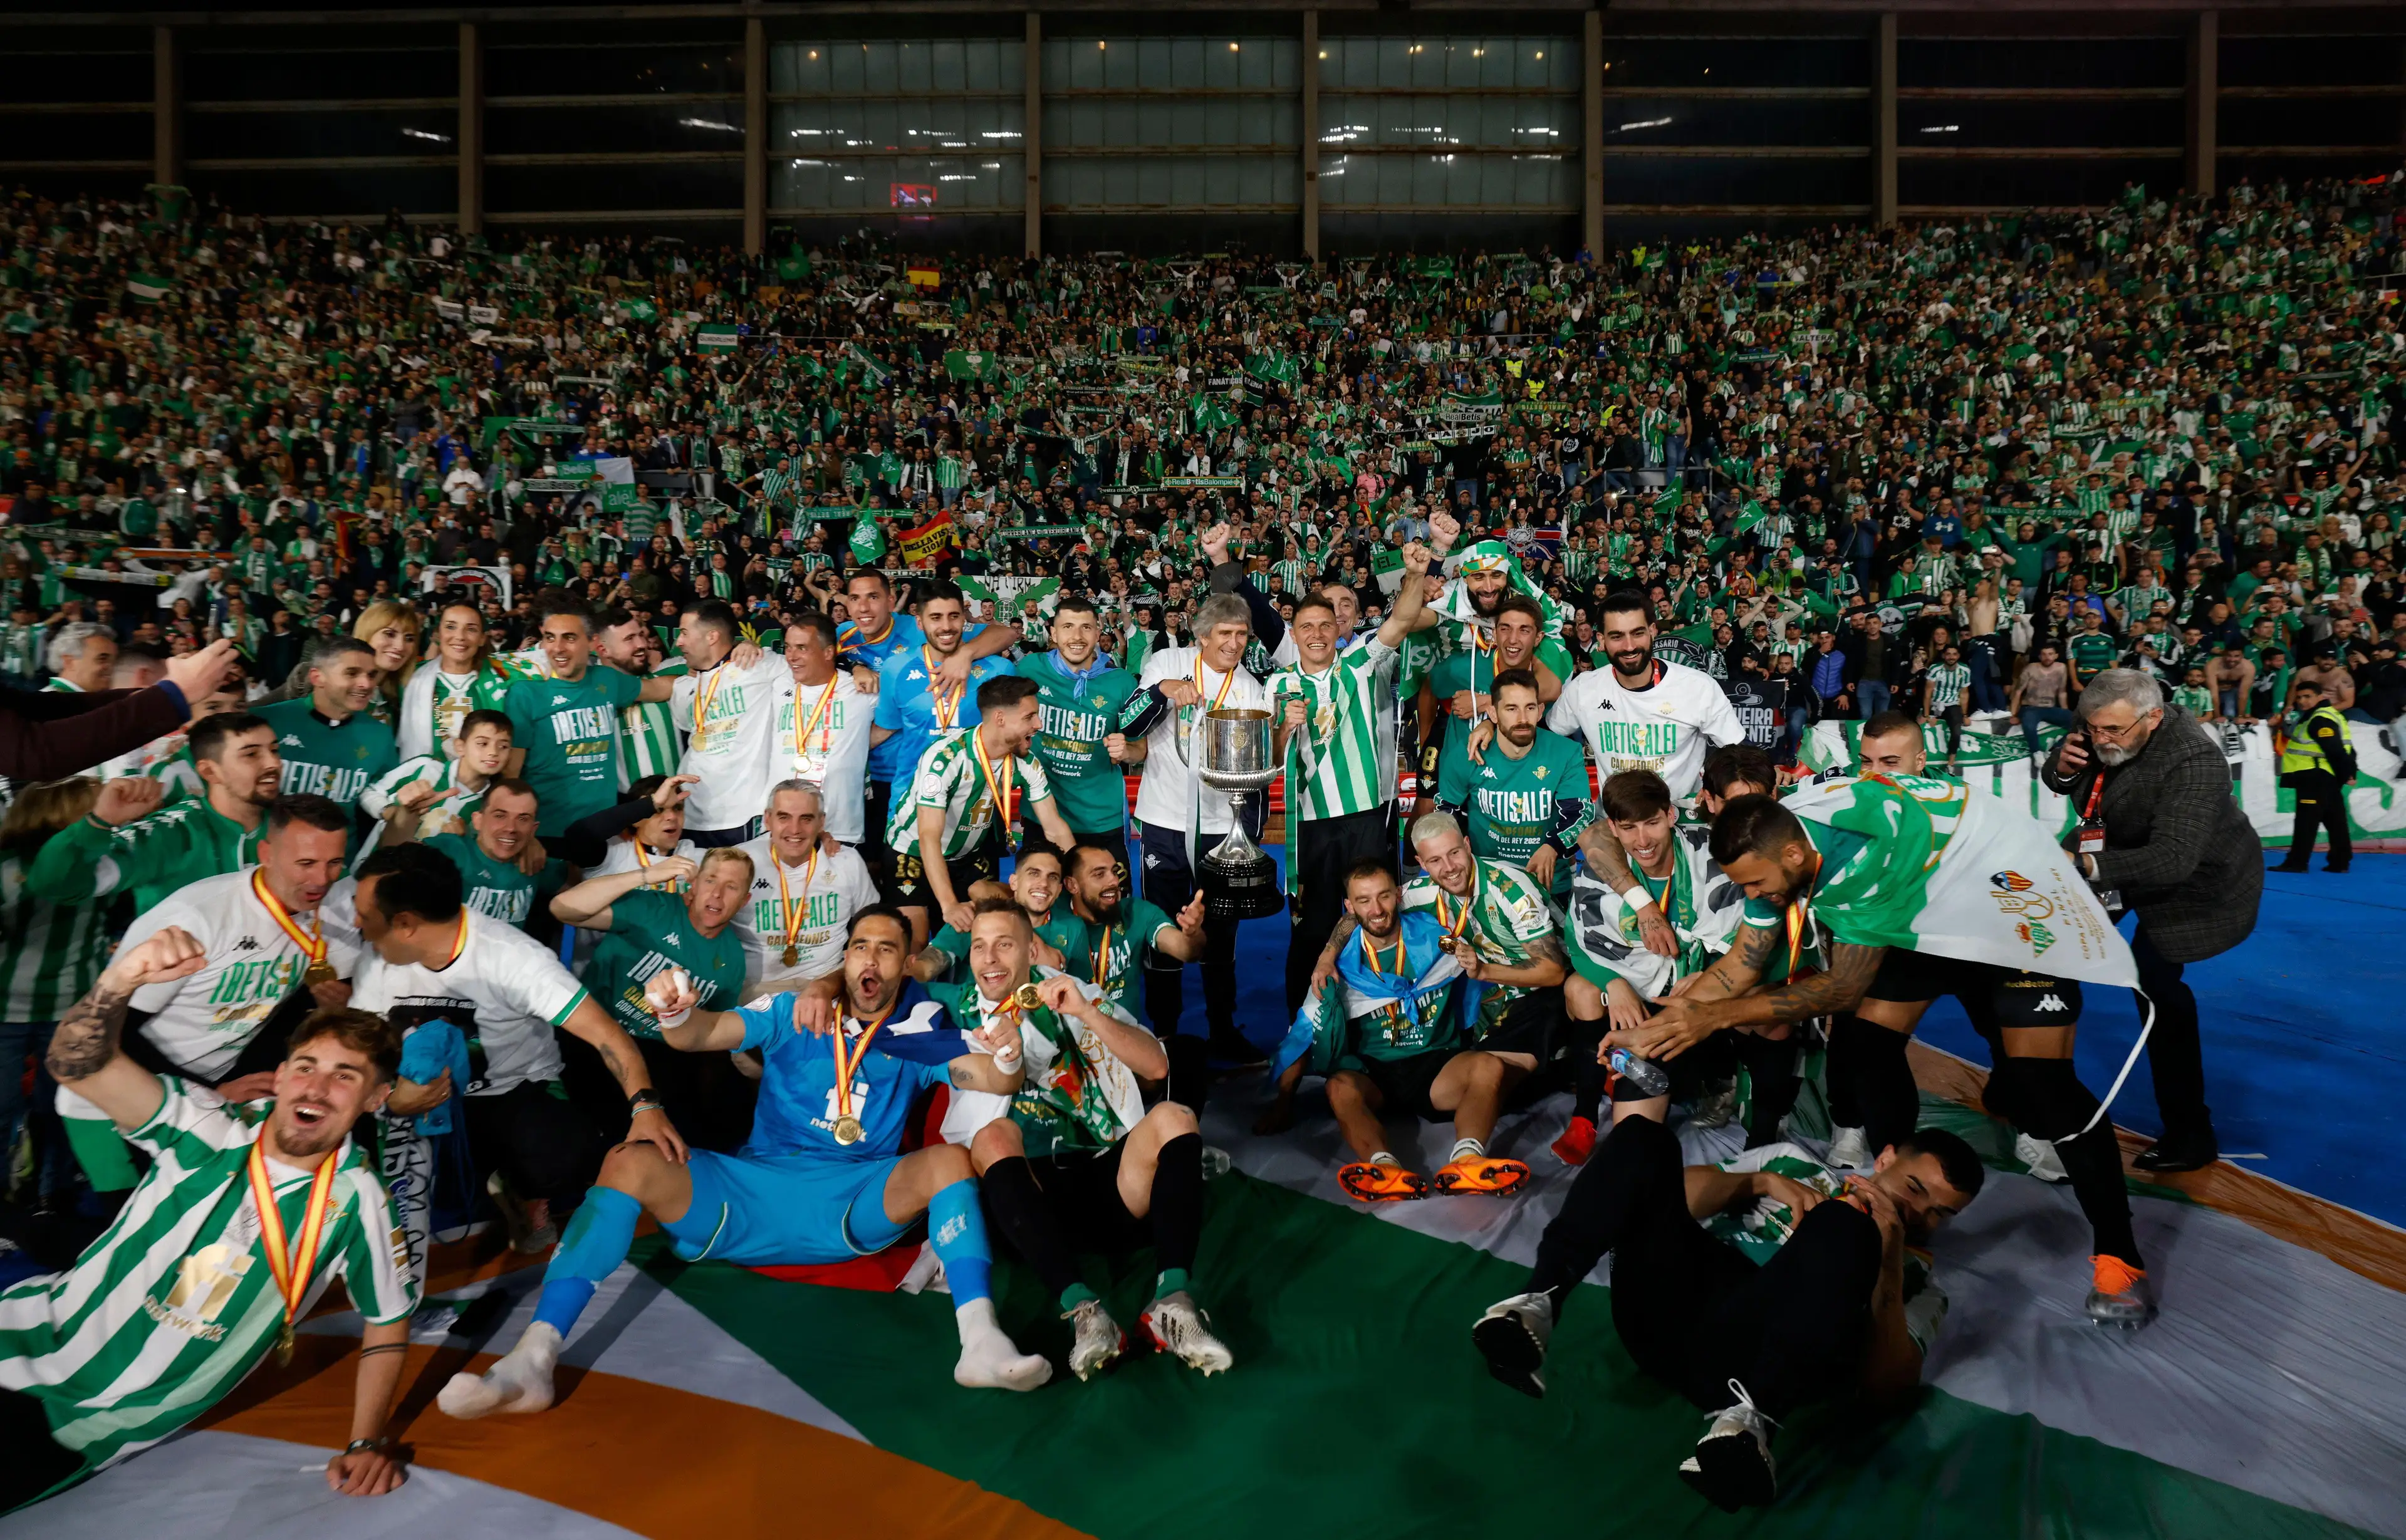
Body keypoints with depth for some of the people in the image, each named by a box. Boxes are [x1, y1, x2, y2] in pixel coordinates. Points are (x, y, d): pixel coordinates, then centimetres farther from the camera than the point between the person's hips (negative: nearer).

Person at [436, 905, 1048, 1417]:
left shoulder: (922, 1033, 9)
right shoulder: (794, 1015, 8)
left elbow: (992, 1080, -2)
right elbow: (702, 1034, -5)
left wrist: (1006, 1060, -28)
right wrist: (675, 1012, -30)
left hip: (860, 1208, -1)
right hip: (754, 1194, 1)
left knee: (950, 1159, -27)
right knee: (629, 1163, -21)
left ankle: (981, 1341, -38)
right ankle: (533, 1359, -30)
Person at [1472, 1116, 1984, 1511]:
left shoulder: (1917, 1281, 26)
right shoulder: (1796, 1163, 32)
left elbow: (1887, 1387, 6)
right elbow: (1679, 1198, 21)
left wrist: (1888, 1250, -2)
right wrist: (1763, 1182, 6)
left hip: (1746, 1354, -2)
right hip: (1669, 1298, 2)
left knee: (1842, 1231, -30)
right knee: (1643, 1136, -19)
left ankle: (1748, 1419, -41)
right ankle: (1539, 1302, -31)